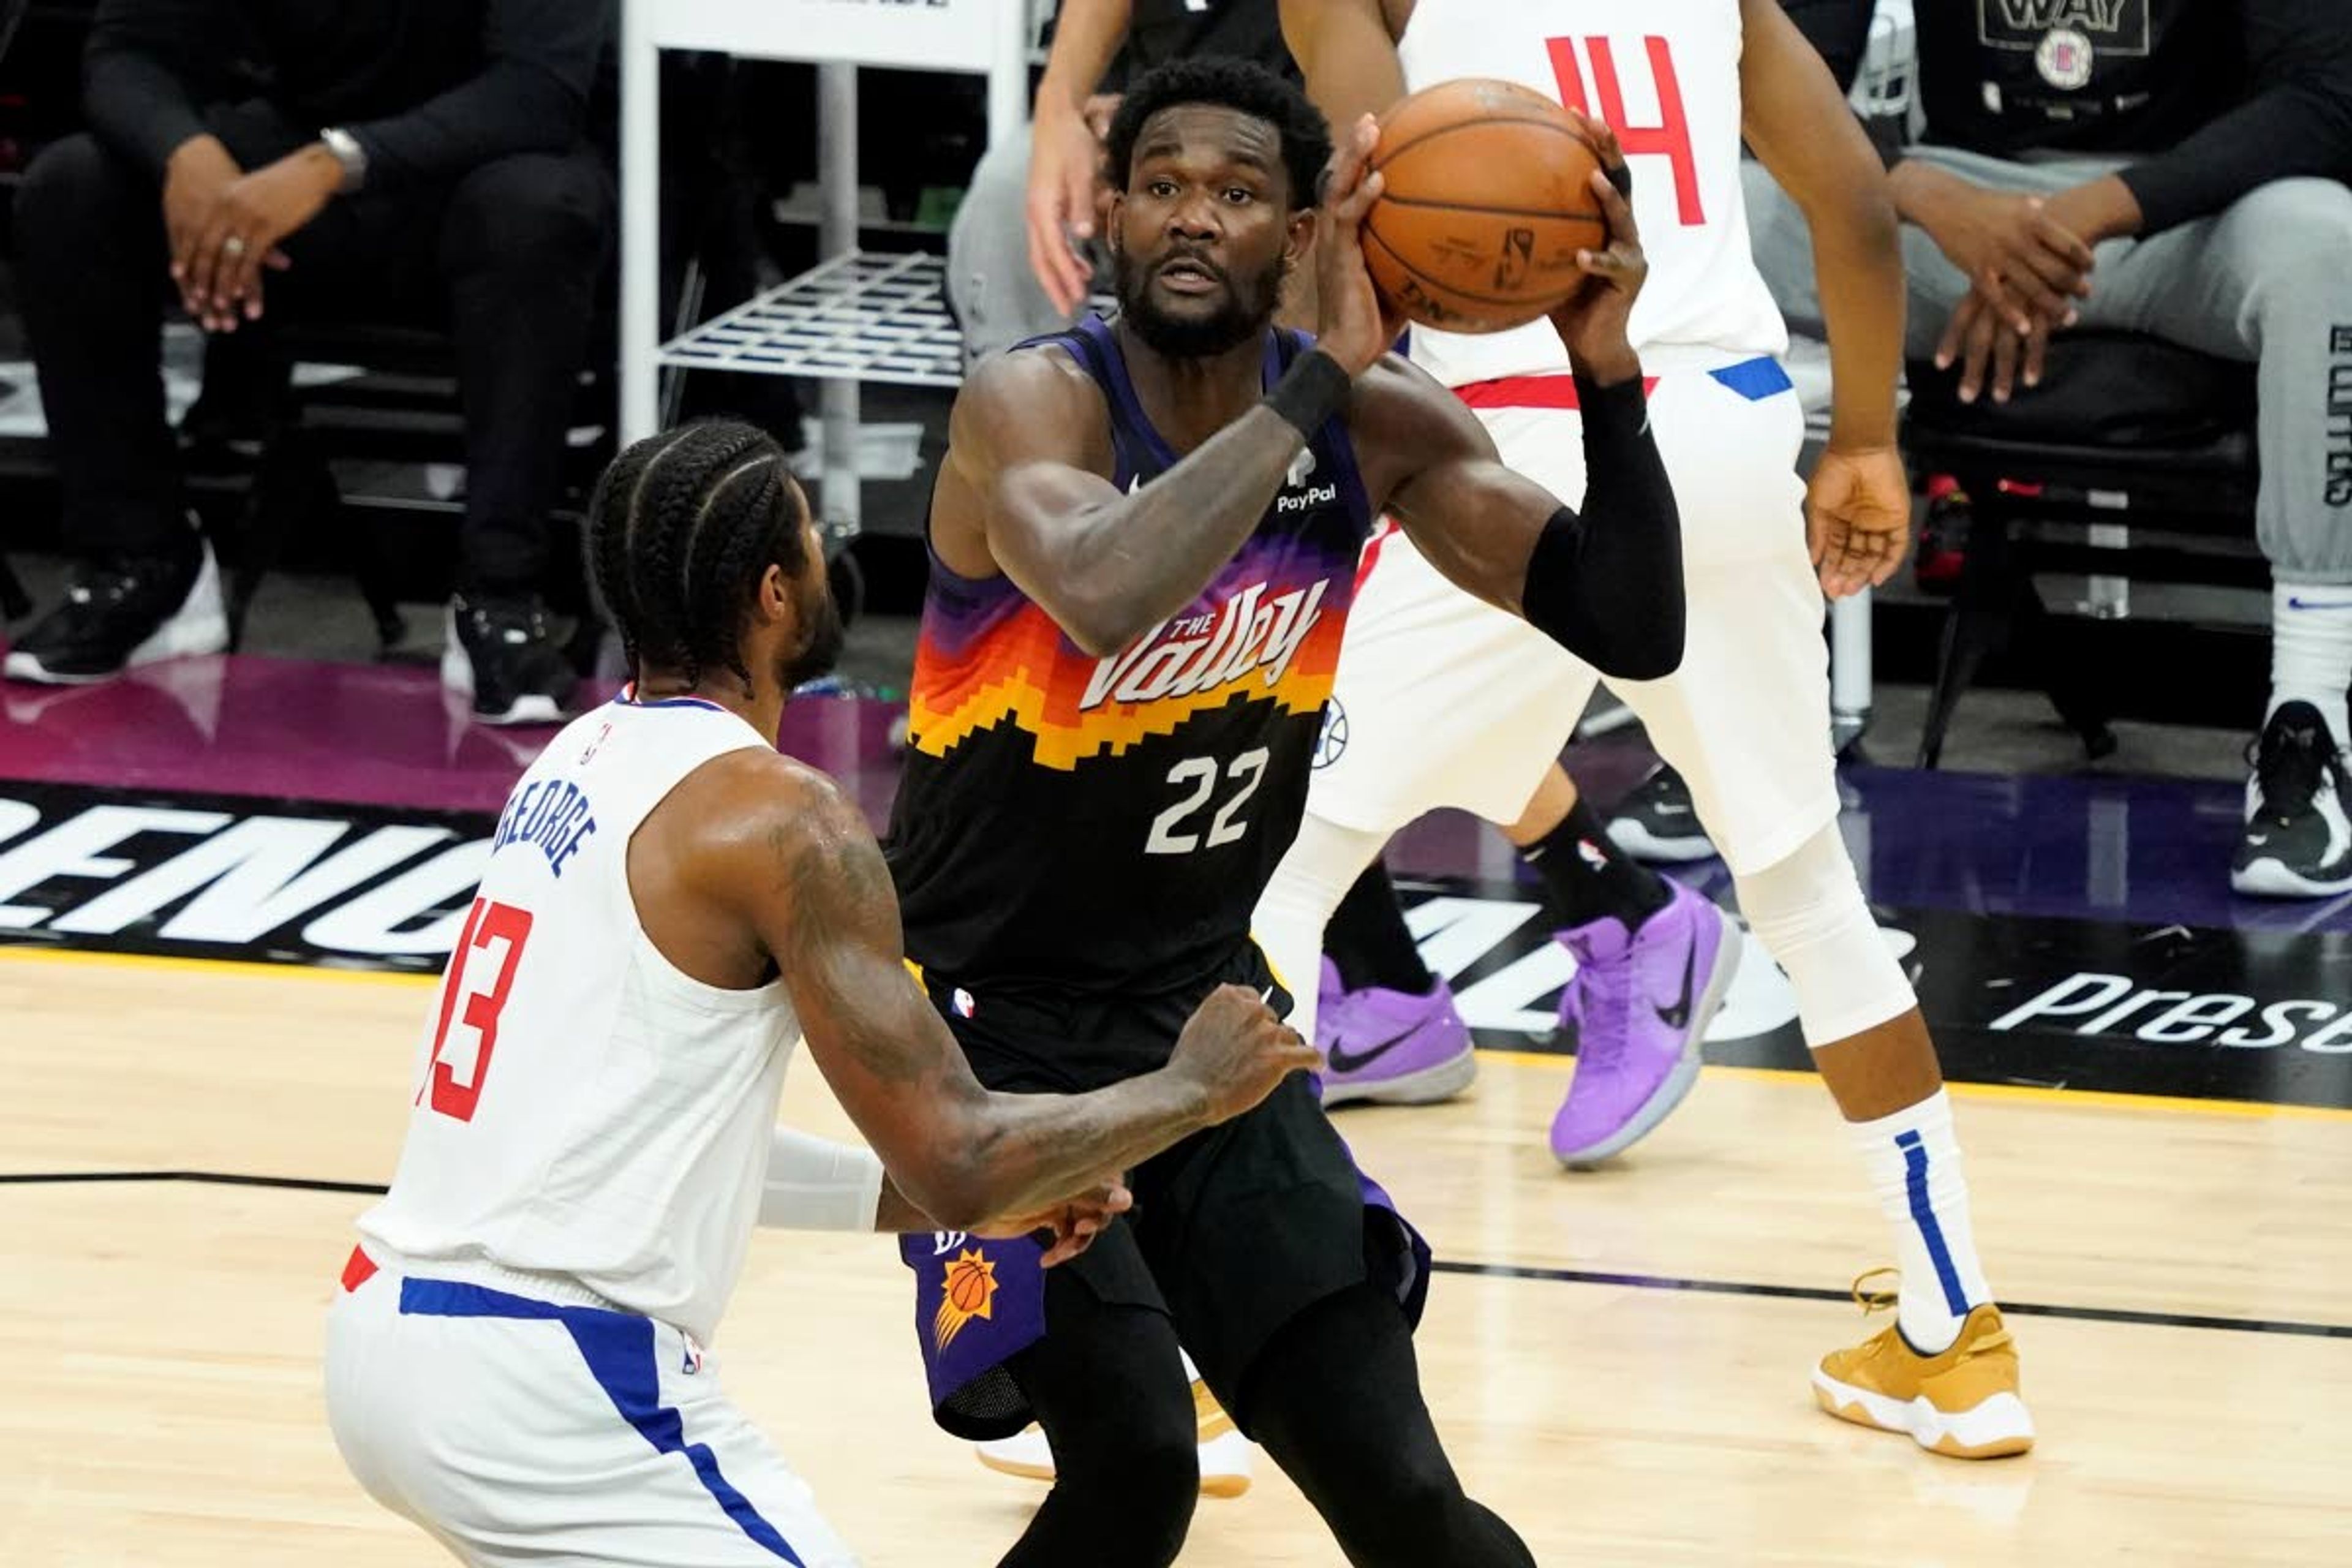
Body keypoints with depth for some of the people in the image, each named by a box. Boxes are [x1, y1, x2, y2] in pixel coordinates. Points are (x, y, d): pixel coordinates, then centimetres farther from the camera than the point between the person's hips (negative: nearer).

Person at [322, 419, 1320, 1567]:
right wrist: (1195, 1086, 2)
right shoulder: (778, 817, -12)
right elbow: (952, 1160, -14)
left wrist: (962, 1196, 21)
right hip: (546, 1381, -10)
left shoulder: (580, 764, 15)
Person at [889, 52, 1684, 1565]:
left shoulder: (1379, 426, -4)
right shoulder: (1037, 405, -21)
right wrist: (1321, 379, -40)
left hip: (1207, 1008, 5)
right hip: (995, 1022, -5)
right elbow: (1106, 599, -43)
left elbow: (1635, 635, -7)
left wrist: (1609, 378, -21)